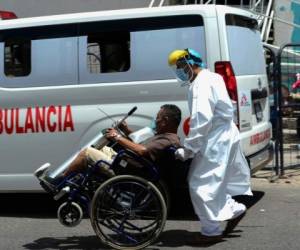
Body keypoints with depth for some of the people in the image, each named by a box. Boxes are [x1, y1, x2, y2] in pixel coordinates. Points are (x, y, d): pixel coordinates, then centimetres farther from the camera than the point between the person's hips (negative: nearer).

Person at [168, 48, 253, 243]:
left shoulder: (202, 84, -19)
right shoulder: (211, 77, 14)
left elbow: (201, 119, -26)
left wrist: (188, 149, -22)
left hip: (216, 141, -10)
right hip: (224, 136, 10)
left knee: (201, 183, -4)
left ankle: (211, 230, 4)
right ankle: (234, 209, 28)